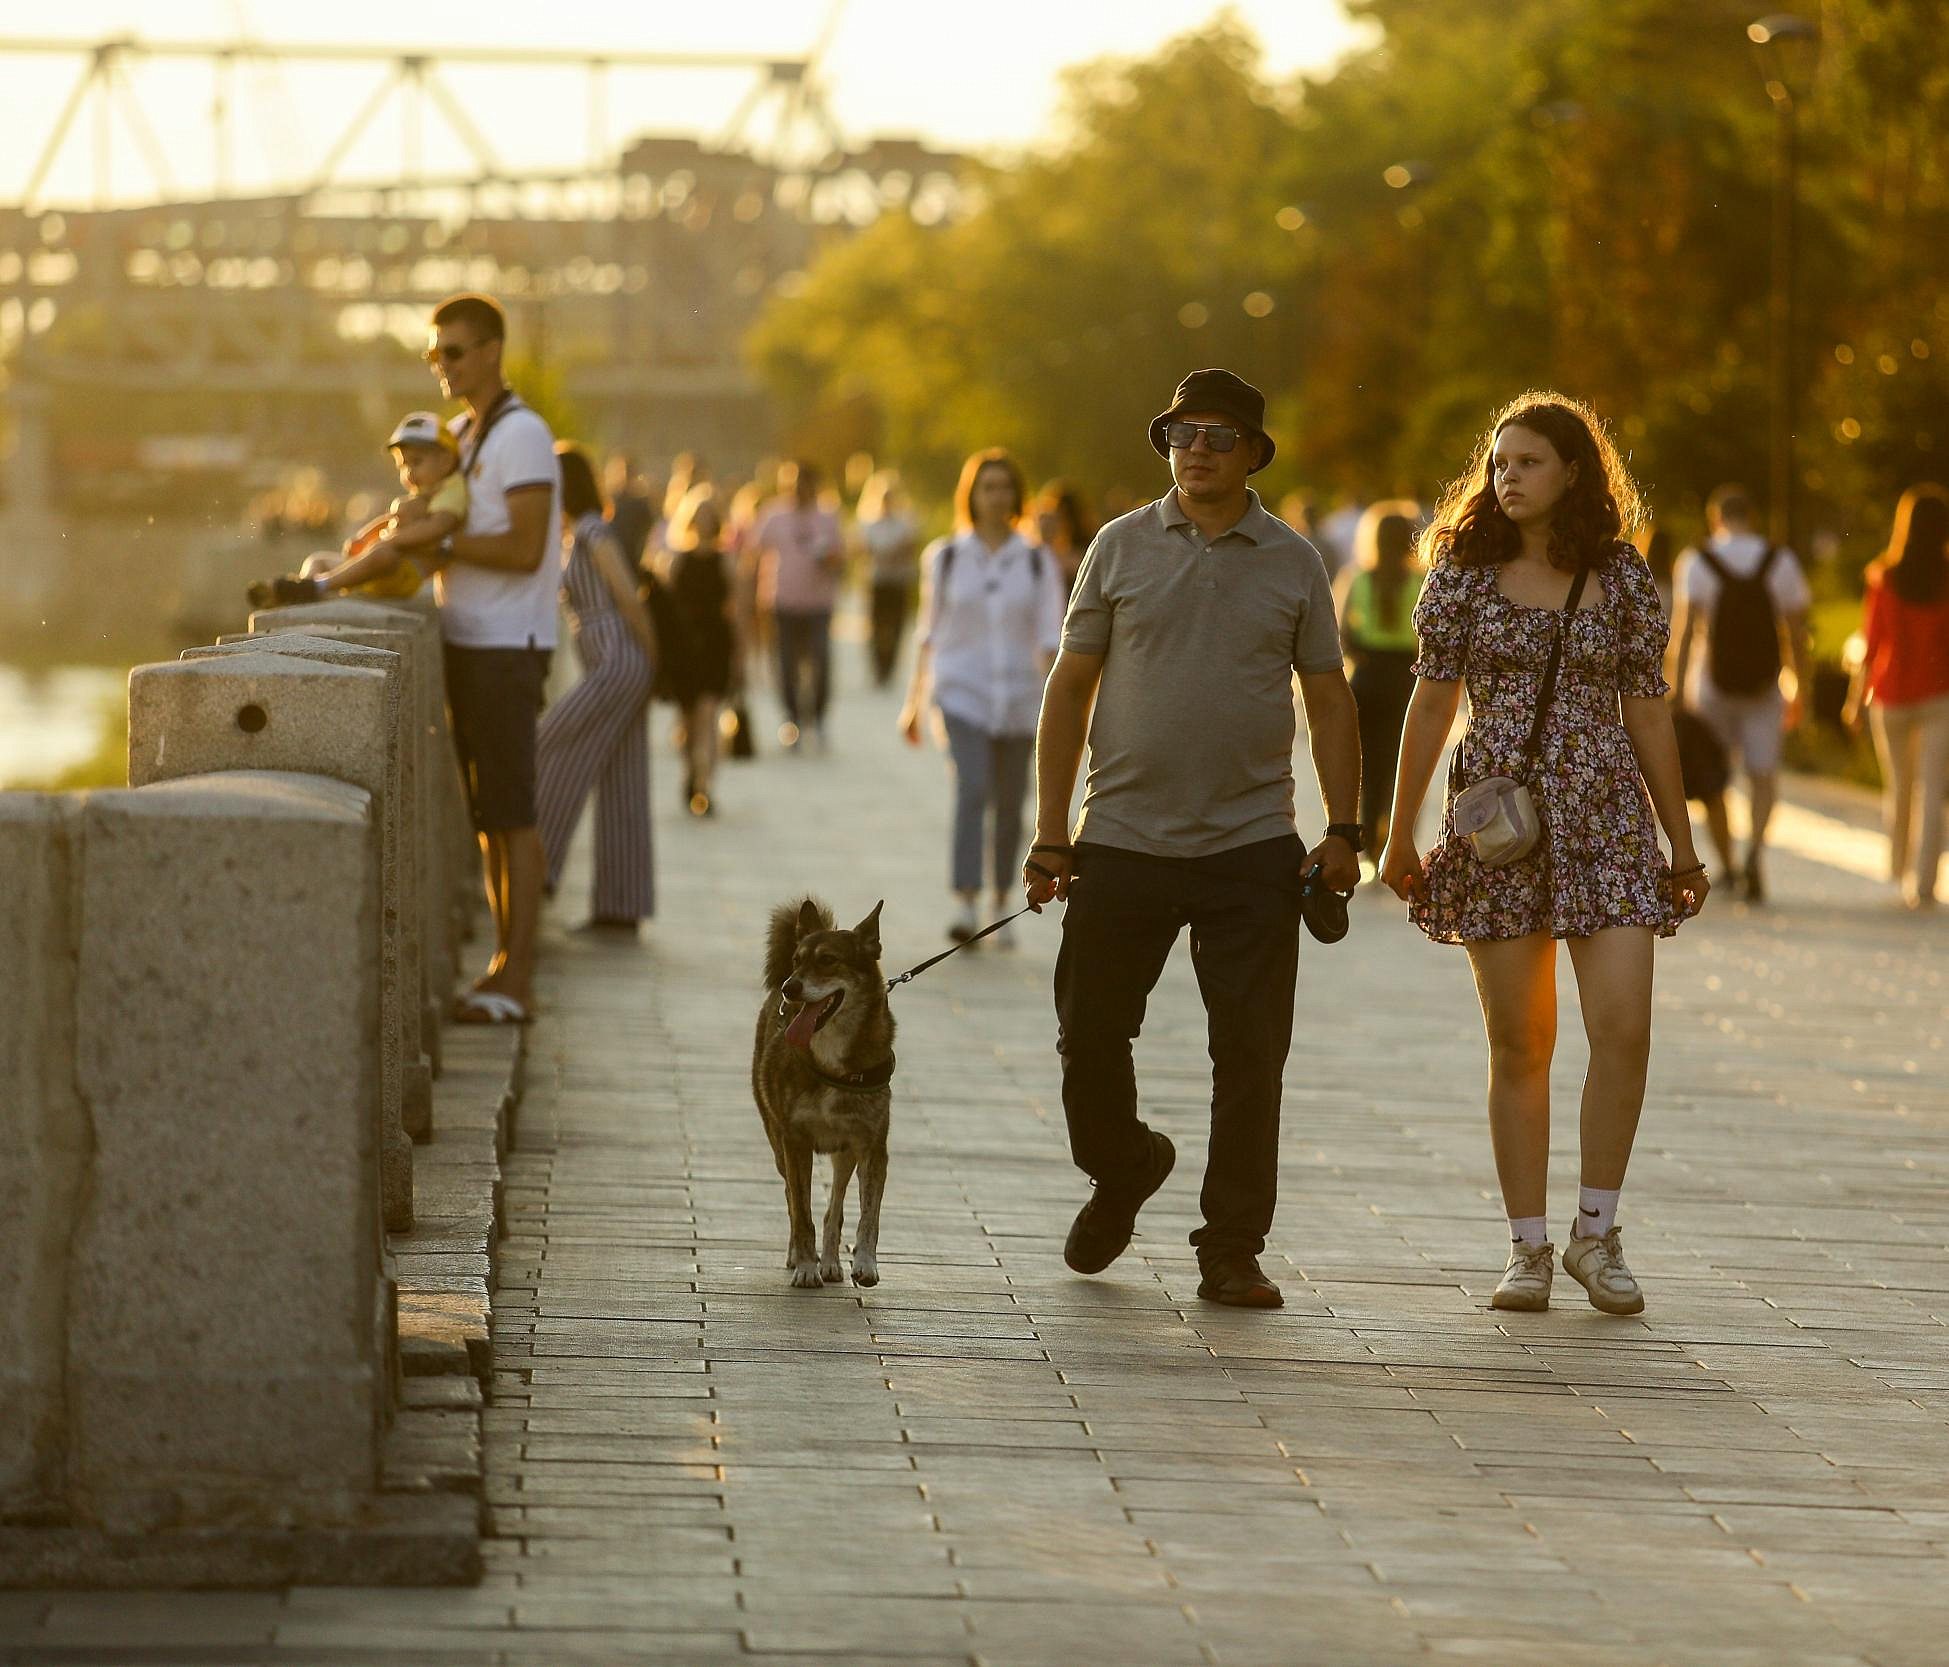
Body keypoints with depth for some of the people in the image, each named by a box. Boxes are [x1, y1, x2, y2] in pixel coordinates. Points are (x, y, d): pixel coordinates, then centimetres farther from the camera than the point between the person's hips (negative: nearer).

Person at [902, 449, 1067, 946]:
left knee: (1009, 806, 8)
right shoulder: (946, 558, 3)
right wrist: (913, 703, 11)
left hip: (1018, 698, 1)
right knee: (972, 790, -20)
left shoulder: (1038, 562, 2)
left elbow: (1050, 638, -4)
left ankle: (1001, 909, 25)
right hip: (962, 694, -1)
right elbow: (930, 632, 10)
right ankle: (964, 908, -28)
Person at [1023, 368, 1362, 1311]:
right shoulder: (1122, 547, 5)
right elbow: (1069, 689, 7)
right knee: (1089, 1037, 3)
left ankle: (1231, 1252, 9)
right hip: (1124, 840, 0)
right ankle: (1123, 1170, 32)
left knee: (1250, 1058, -1)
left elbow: (1328, 701, 11)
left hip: (1251, 847, 0)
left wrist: (1343, 831, 1)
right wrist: (1051, 834, 2)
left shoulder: (1293, 563, 7)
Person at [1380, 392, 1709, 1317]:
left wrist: (1682, 846, 11)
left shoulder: (1624, 578, 5)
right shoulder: (1464, 573, 4)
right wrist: (1399, 834, 6)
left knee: (1623, 1028, -12)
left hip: (1607, 820, 0)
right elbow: (1430, 705, 6)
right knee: (1519, 1044, 2)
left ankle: (1595, 1231, 2)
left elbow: (1648, 714, 9)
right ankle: (1528, 1247, 10)